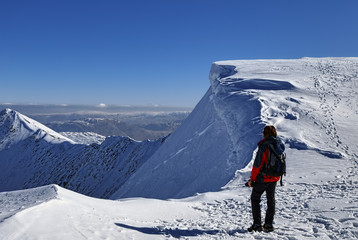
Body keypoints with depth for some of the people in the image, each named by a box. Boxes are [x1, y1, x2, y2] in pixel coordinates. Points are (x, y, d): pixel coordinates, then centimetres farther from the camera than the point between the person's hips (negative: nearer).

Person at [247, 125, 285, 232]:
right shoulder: (279, 145, 1)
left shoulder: (264, 146, -21)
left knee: (255, 199, 8)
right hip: (274, 178, 6)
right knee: (271, 200, 17)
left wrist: (252, 179, -13)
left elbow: (258, 164, -20)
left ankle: (257, 224, 5)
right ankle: (269, 224, 21)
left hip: (263, 178, -6)